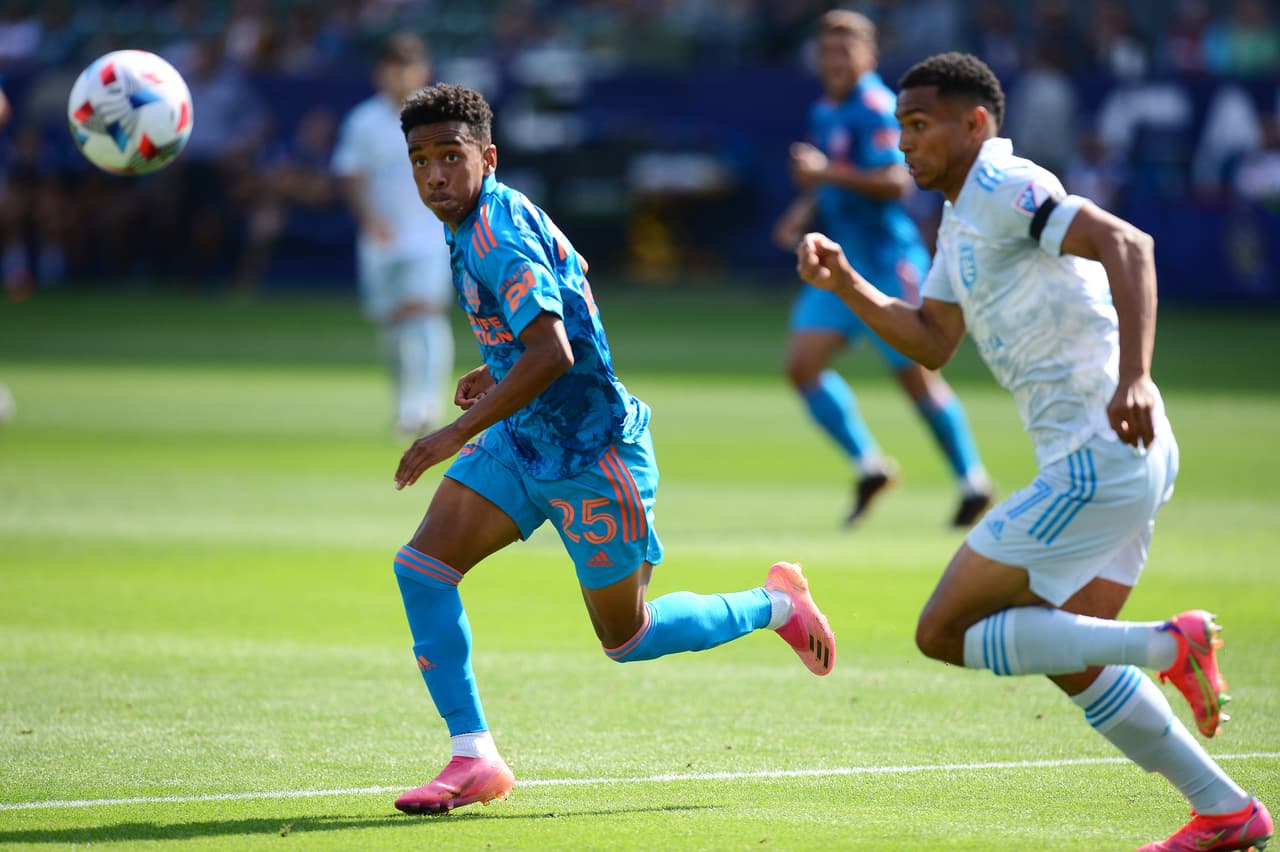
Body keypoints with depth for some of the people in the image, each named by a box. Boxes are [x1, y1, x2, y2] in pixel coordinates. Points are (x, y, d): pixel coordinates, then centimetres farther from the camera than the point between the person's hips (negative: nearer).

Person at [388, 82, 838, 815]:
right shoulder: (488, 220, 5)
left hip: (590, 453, -9)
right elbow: (572, 284, 21)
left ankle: (774, 605, 29)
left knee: (628, 639, 6)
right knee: (422, 567, -6)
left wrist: (457, 434, -32)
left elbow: (552, 353, -34)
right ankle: (474, 756, -6)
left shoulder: (497, 238, -24)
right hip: (525, 444, 9)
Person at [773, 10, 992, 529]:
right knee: (802, 365, -2)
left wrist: (827, 173, -30)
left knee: (915, 376, -1)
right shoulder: (826, 112, 12)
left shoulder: (876, 108, -15)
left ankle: (973, 482, 15)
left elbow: (895, 181, -26)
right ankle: (869, 467, 8)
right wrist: (806, 209, 10)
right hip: (841, 265, 8)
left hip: (886, 262, -8)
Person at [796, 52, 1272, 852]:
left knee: (945, 632, -6)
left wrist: (1134, 376, -37)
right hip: (1117, 459, 10)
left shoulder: (1004, 188, -12)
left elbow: (1127, 244, -25)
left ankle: (1167, 645, -11)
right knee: (1070, 662, 18)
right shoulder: (961, 222, 19)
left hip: (1100, 454, -10)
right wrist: (846, 284, 10)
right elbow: (932, 342, 25)